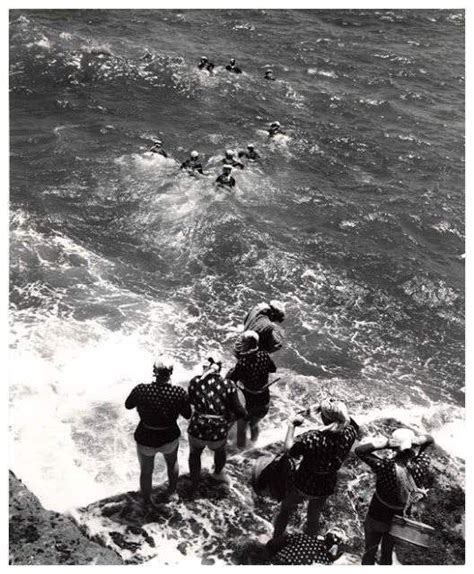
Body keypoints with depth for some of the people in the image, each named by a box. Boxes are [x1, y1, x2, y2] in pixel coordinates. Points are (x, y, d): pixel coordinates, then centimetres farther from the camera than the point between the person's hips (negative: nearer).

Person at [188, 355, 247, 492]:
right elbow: (240, 412, -11)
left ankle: (194, 486, 46)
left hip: (197, 431, 0)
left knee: (195, 454, 33)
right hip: (219, 433, 0)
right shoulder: (228, 385, -12)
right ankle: (218, 473, 63)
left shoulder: (195, 382, -10)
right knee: (220, 450, 36)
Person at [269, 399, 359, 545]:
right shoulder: (349, 435, -26)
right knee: (314, 517, 31)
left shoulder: (311, 439, -38)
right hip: (326, 487, 3)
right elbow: (351, 422, -1)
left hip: (303, 485, -3)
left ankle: (275, 542, 47)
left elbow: (289, 449, -20)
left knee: (285, 510, 27)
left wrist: (291, 425, -10)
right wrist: (339, 409, -12)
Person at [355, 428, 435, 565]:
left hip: (377, 517, -3)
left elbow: (359, 450, -25)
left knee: (369, 553, 23)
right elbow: (430, 439, -12)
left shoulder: (385, 467, -37)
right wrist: (418, 440, -33)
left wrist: (385, 443, -35)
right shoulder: (421, 467, -28)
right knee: (387, 553, 29)